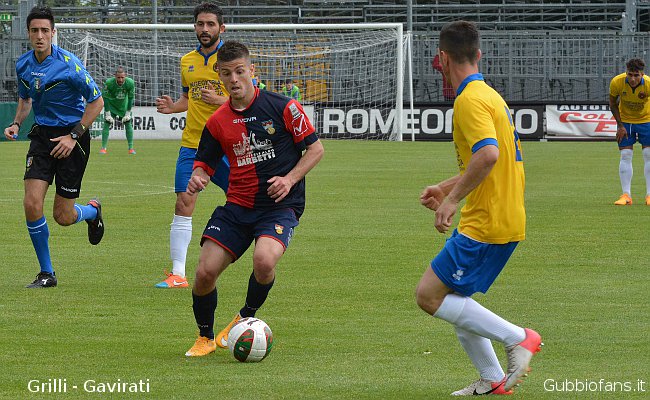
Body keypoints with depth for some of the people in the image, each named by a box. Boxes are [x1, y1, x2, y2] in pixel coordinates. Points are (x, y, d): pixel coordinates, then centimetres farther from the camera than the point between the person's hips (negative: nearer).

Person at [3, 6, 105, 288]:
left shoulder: (68, 64, -17)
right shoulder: (23, 65, 0)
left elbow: (96, 101, -10)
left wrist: (74, 136, -15)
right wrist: (16, 123, 1)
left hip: (71, 137, -4)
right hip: (42, 135, 4)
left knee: (63, 217, -1)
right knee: (32, 204, -13)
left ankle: (93, 211, 38)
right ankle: (46, 273, 1)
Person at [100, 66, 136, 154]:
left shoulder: (130, 83, -25)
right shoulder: (109, 83, -30)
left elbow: (130, 98, -12)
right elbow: (105, 98, -20)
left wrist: (128, 113, -11)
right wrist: (108, 113, -20)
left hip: (124, 106, 2)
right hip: (111, 105, -1)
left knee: (128, 124, -3)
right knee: (107, 124, -10)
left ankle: (131, 148, 6)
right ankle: (103, 148, -5)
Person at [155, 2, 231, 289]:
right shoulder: (187, 61, 12)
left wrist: (220, 100, -21)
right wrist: (172, 107, 5)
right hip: (191, 144, 4)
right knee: (183, 204, -6)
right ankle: (178, 274, -5)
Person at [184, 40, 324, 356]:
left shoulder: (283, 107, -4)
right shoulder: (218, 121, 7)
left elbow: (315, 148, 1)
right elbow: (205, 163, 15)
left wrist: (290, 179, -12)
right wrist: (197, 178, -9)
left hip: (280, 205, -4)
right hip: (237, 206, 4)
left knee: (264, 261, -32)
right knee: (205, 272, -11)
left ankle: (246, 318, 0)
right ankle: (205, 337, 17)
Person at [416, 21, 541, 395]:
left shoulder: (470, 100, -16)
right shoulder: (489, 94, 16)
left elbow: (488, 154, -31)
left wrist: (453, 198, -24)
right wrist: (446, 188, 29)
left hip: (485, 225, -10)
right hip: (504, 220, 10)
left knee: (430, 295, -9)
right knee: (452, 297, 17)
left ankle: (518, 337, -10)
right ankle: (493, 380, 18)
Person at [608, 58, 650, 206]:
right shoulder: (616, 82, -24)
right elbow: (613, 104, -6)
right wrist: (620, 125, -10)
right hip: (625, 120, 1)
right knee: (625, 156, -6)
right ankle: (626, 195, -4)